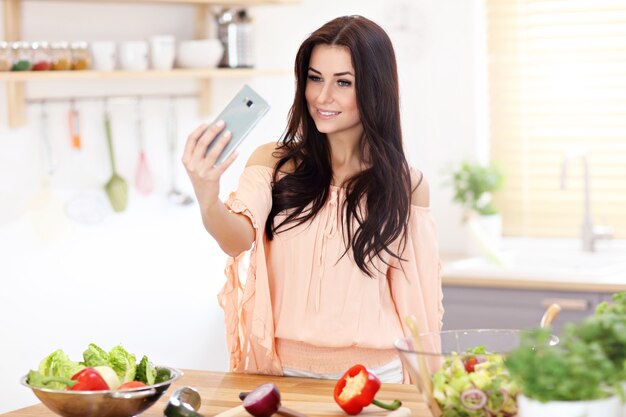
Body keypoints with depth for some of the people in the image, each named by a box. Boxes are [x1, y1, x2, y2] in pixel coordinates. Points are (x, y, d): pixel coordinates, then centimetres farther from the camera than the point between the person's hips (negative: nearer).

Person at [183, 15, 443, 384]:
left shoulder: (405, 186, 4)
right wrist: (208, 201, -36)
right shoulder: (273, 162, 3)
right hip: (282, 373, 0)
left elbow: (413, 301, 10)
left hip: (375, 376, 0)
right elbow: (239, 238, -15)